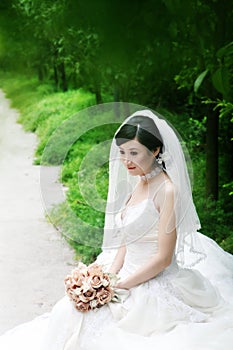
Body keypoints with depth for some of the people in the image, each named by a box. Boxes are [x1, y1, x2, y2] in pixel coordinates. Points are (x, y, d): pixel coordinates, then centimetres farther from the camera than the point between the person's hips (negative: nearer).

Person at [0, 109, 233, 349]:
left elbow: (163, 258, -18)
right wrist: (110, 275, -4)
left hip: (157, 289, -8)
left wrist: (118, 285, -16)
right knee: (68, 310, -7)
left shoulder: (167, 190, -18)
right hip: (131, 277, 8)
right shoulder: (140, 183, 8)